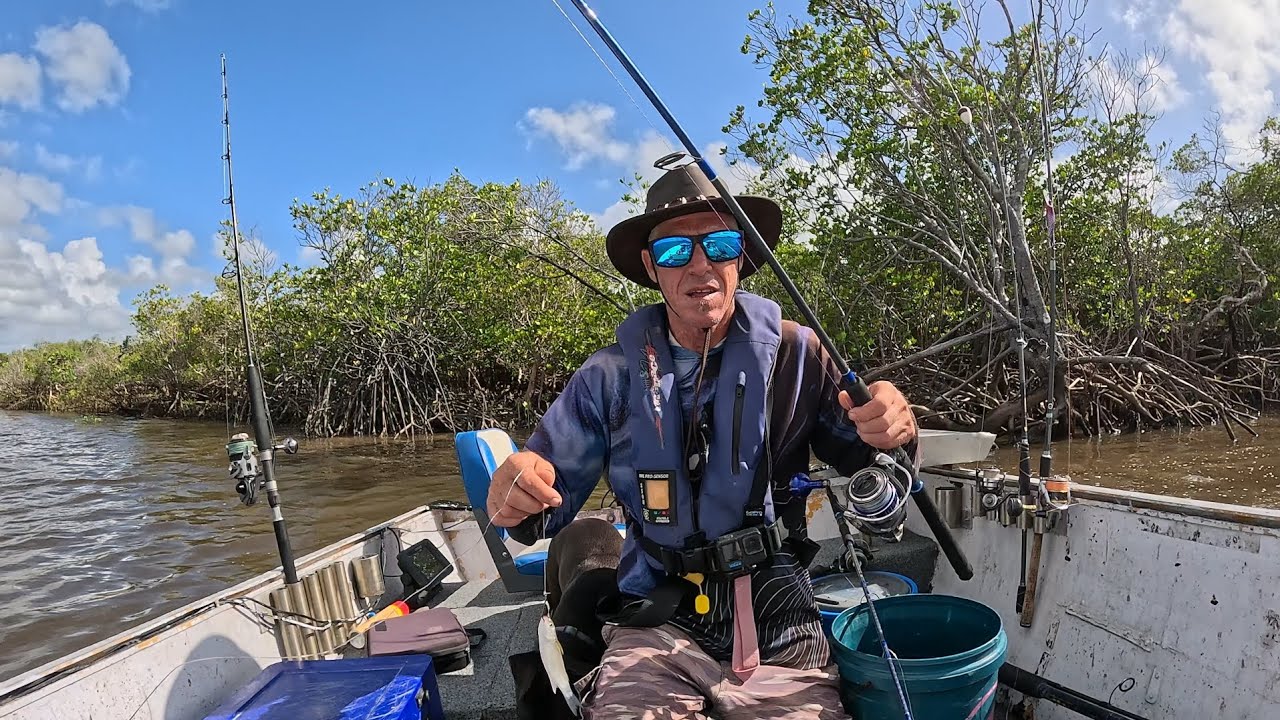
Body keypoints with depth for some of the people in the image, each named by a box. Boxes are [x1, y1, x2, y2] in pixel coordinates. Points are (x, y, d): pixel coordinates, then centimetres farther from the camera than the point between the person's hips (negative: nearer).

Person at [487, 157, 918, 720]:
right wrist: (515, 495, -24)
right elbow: (549, 499, -2)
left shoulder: (796, 357, -5)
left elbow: (863, 464, -1)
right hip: (657, 628, 0)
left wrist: (891, 432, -22)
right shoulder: (610, 377, -2)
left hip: (779, 632, 1)